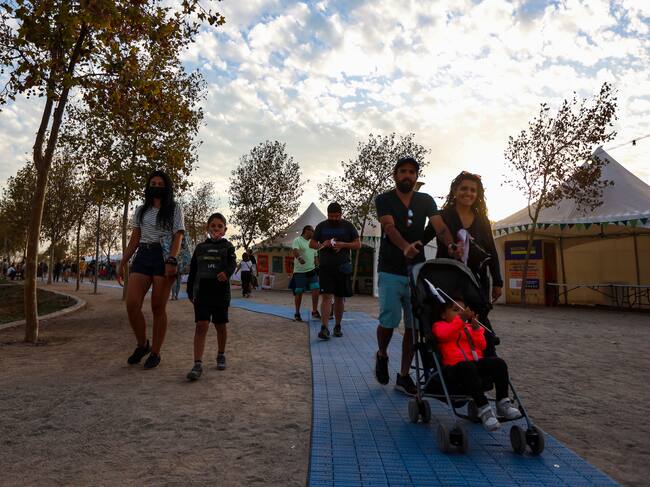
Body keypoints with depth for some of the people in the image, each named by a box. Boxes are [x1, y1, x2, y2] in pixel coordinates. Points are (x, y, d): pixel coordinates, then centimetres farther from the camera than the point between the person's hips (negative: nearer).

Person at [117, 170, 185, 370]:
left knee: (158, 307, -1)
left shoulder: (174, 208, 5)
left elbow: (177, 237, -5)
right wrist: (122, 263, 11)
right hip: (142, 256, 4)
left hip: (163, 257, -4)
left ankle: (155, 353, 10)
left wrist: (171, 261, -19)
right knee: (132, 304, -8)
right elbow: (134, 239, 18)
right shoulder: (141, 210, 17)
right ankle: (142, 344, 14)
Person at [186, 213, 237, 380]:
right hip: (202, 291, 1)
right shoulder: (200, 247, 11)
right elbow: (193, 270, 14)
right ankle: (197, 365, -10)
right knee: (201, 326, -9)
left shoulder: (227, 246, 5)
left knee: (220, 326, 11)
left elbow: (233, 263, -12)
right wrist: (190, 291, 13)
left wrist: (226, 272, -34)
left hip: (221, 292, -1)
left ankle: (221, 355, 32)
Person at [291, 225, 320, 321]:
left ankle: (314, 312, 3)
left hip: (312, 271, 6)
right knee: (299, 293, 1)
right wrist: (299, 258, -43)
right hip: (300, 272, -6)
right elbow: (295, 250, -24)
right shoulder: (297, 240, -5)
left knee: (316, 289, -6)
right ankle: (297, 313, 15)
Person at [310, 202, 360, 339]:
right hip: (325, 267, 0)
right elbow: (312, 243, 11)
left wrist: (343, 244, -13)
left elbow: (358, 245, 5)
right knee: (326, 296, -10)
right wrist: (323, 245, -10)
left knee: (340, 298, 8)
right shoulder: (321, 226, 9)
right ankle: (324, 328, -12)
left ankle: (337, 326, 21)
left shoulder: (348, 226, 6)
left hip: (343, 267, 1)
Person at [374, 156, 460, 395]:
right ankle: (382, 355, 22)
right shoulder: (384, 200, 1)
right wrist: (405, 246, -37)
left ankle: (404, 376, 15)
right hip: (391, 271, -3)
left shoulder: (426, 201, 10)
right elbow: (390, 227, -17)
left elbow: (439, 226, -6)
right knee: (389, 320, -10)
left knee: (413, 325, 3)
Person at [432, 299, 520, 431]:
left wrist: (476, 328, 0)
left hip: (476, 363, 5)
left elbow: (482, 346, 14)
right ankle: (484, 408, -36)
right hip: (455, 366, -5)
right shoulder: (440, 325, 12)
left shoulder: (469, 327, 28)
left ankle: (503, 403, -13)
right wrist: (461, 319, -22)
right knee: (468, 368, -39)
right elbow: (443, 334, -15)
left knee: (499, 363, -20)